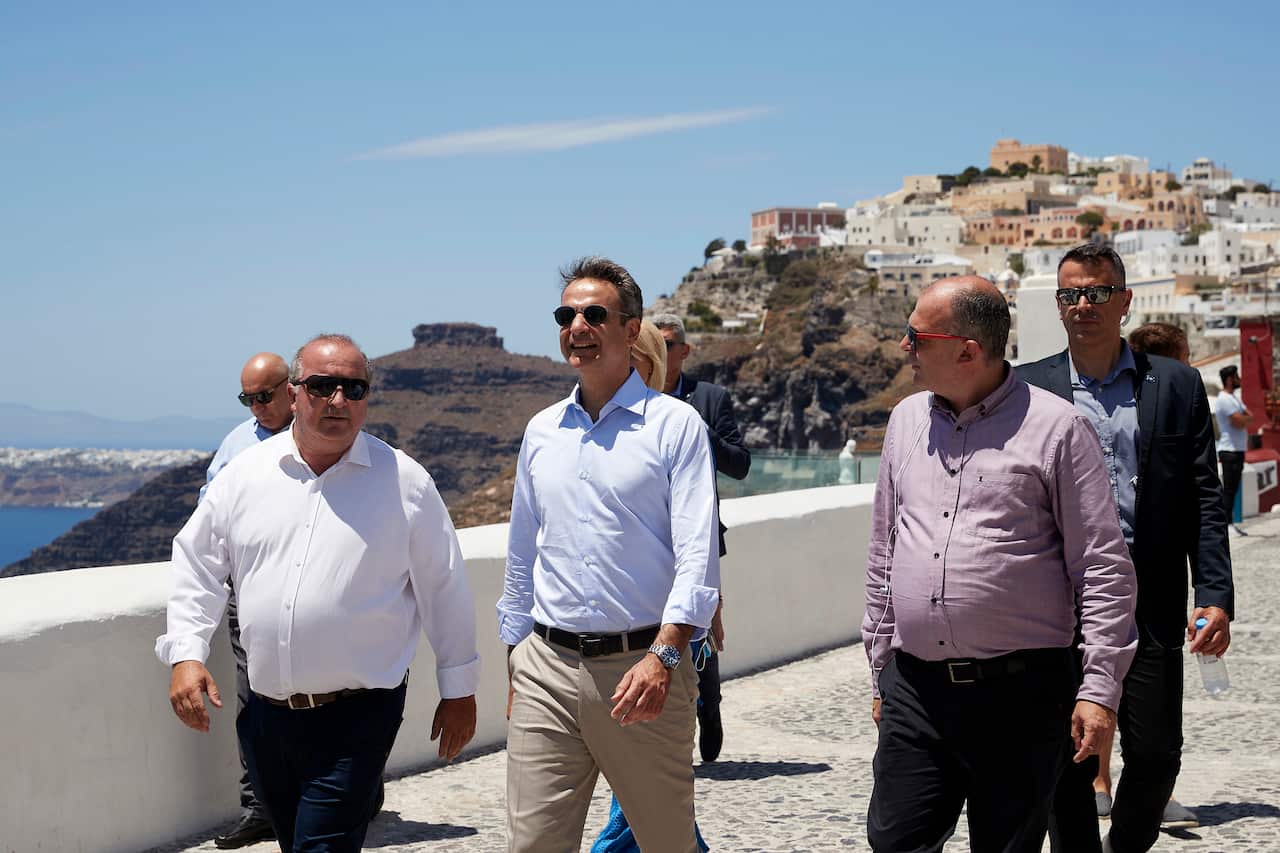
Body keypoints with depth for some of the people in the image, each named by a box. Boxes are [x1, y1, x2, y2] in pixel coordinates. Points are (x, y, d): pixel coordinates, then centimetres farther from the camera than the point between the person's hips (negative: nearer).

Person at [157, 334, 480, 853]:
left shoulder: (404, 482, -2)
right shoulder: (245, 474, 5)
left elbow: (443, 589, 3)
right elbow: (197, 565, 12)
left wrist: (458, 690, 6)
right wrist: (186, 655, 0)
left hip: (356, 717, -4)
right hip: (266, 714, 4)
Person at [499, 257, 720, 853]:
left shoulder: (674, 424, -3)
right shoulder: (541, 431, 13)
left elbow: (698, 555, -11)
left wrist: (663, 657, -22)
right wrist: (516, 662, 19)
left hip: (642, 666, -4)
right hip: (546, 670, 4)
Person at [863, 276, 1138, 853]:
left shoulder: (1056, 427, -5)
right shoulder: (907, 419, 11)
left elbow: (1104, 570, -5)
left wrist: (1099, 688, -10)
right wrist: (881, 673, 17)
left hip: (1019, 694, -4)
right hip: (914, 690, 5)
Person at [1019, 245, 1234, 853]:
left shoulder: (1176, 385, 7)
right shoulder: (1029, 388, 4)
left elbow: (1205, 500, 5)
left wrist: (1215, 597, -5)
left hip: (1151, 605, 1)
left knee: (1156, 757, 3)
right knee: (1069, 761, 3)